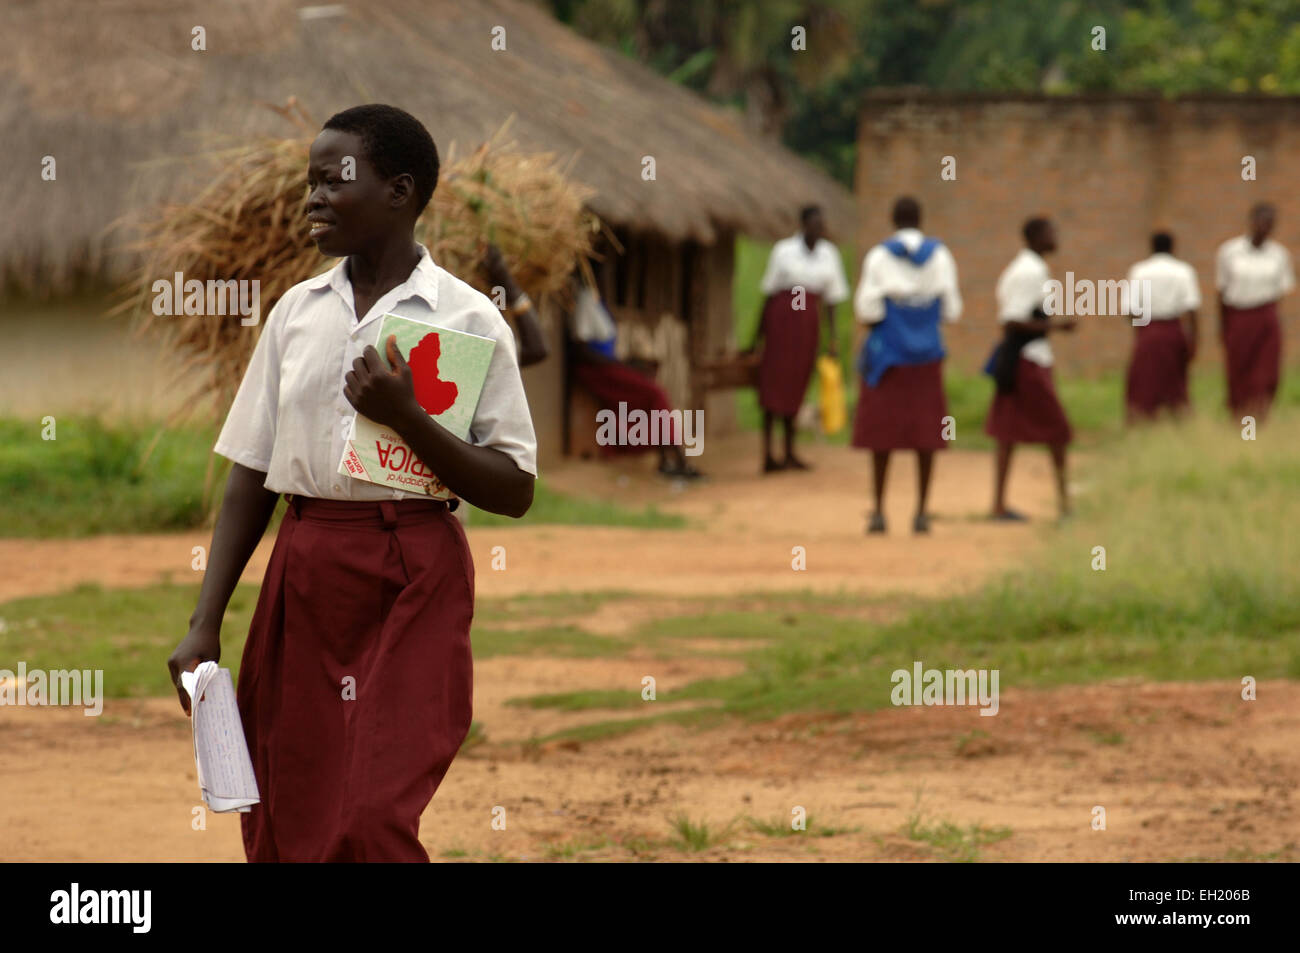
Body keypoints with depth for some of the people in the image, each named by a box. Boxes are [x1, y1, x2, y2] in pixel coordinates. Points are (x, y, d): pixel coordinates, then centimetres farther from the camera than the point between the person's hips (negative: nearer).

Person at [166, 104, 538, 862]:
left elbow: (514, 491, -6)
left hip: (412, 579, -5)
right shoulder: (298, 311, 9)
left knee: (371, 827, -15)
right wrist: (206, 624, 5)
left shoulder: (466, 318, -3)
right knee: (284, 827, 7)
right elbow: (251, 474, 11)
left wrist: (407, 417, -18)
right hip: (305, 571, 5)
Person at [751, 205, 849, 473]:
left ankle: (789, 453, 16)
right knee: (774, 382, -4)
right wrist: (758, 335, 1)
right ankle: (768, 454, -4)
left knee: (795, 385, 10)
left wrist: (831, 339, 6)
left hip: (808, 323, 4)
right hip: (781, 316, -4)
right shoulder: (784, 251, -6)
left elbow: (831, 299, 10)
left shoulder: (829, 254, 6)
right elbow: (769, 294, -1)